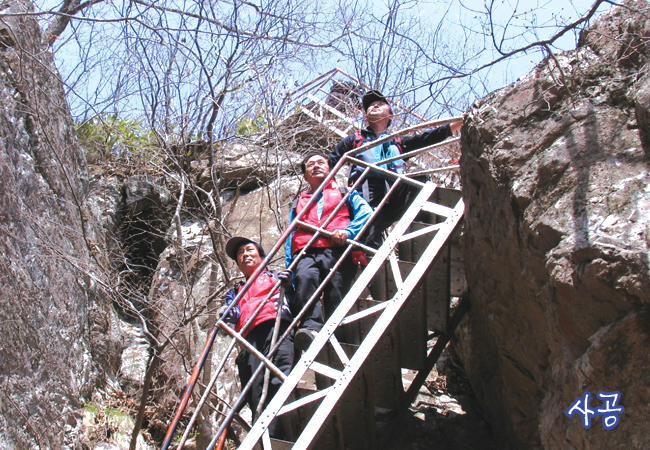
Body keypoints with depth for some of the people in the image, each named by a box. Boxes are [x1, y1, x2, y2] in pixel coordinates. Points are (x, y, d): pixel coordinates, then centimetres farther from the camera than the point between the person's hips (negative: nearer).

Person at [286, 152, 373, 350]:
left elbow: (366, 212, 11)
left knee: (335, 288, -27)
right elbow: (290, 237, 28)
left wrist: (349, 231, -11)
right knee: (304, 277, -34)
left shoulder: (344, 193, 31)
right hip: (306, 254, 1)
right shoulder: (299, 203, 39)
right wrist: (288, 268, 10)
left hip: (337, 250, 0)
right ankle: (311, 327, -50)